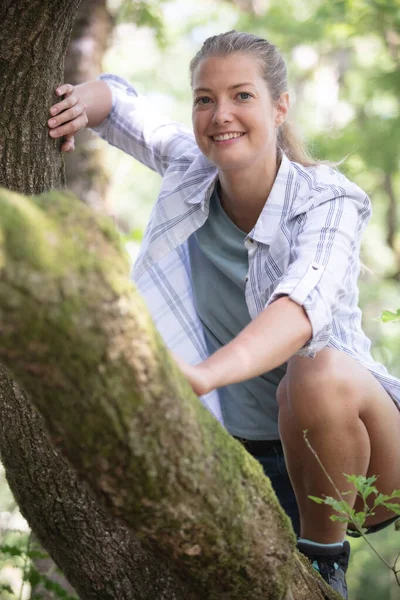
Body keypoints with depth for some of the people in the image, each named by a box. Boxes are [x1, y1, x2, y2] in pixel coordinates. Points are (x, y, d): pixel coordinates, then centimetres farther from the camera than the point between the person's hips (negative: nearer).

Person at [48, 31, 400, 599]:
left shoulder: (328, 201, -18)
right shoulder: (192, 169, -3)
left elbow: (302, 306, -38)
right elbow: (122, 103, 14)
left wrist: (203, 374, -56)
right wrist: (88, 98, -11)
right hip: (241, 454, 5)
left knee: (320, 372, -37)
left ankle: (323, 553, -11)